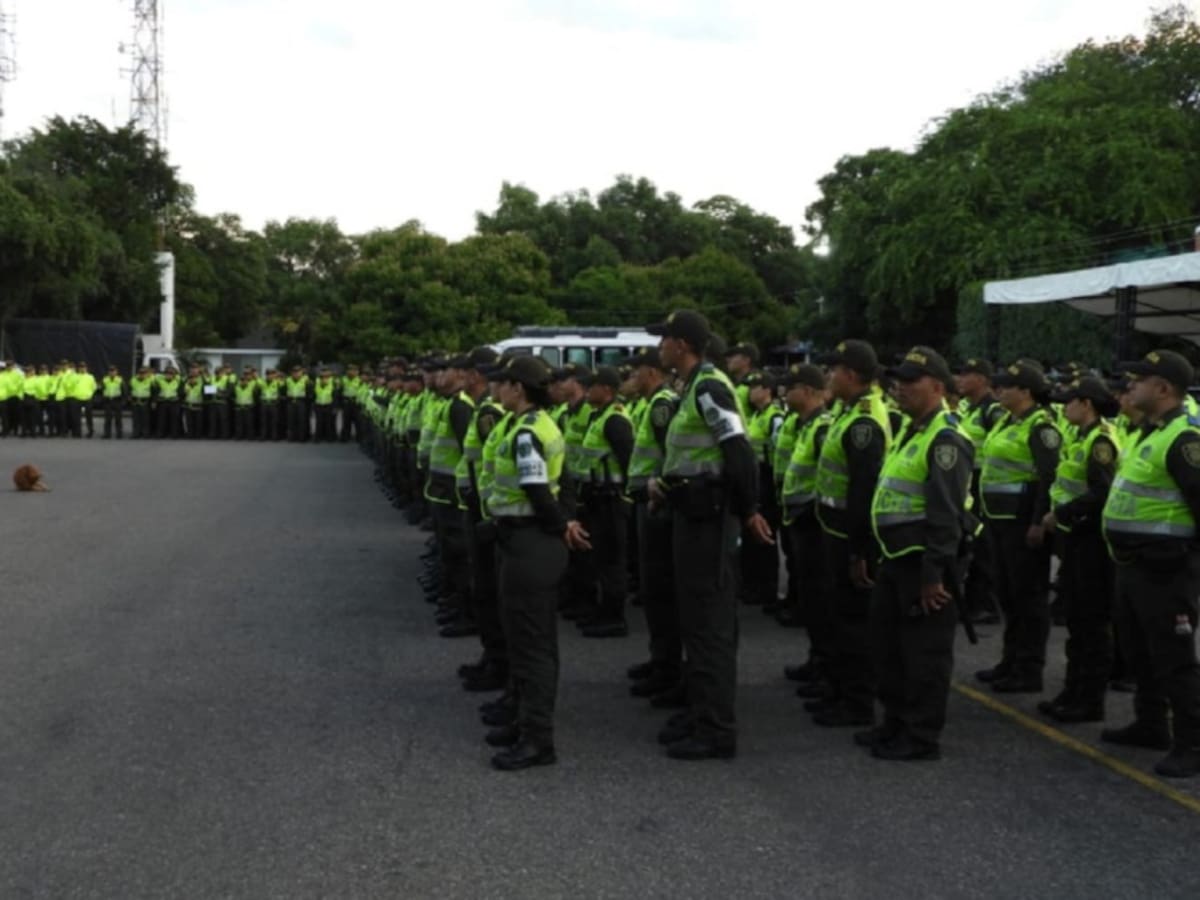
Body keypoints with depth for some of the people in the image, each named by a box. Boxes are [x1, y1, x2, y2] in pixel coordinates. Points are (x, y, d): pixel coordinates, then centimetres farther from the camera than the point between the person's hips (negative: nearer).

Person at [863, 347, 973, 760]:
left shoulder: (946, 438, -16)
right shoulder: (912, 431, 16)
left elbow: (945, 514, -21)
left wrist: (933, 572, -22)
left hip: (922, 560, -11)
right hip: (896, 557, 11)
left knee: (924, 650, -1)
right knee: (886, 641, 18)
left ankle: (922, 737, 9)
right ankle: (896, 723, 31)